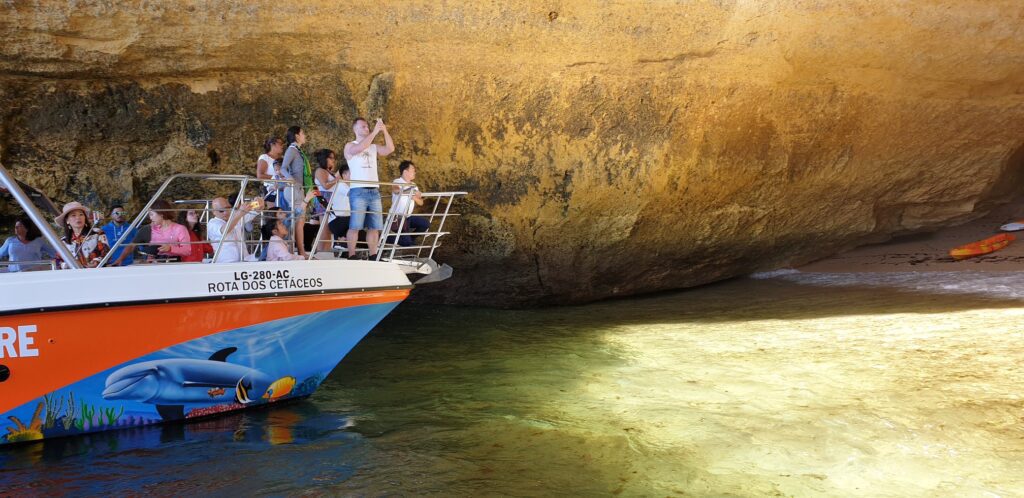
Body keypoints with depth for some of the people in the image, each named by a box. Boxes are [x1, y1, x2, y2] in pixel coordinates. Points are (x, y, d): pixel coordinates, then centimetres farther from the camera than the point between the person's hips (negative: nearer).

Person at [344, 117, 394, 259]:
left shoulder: (373, 147, 19)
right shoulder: (350, 146, 4)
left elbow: (390, 149, 4)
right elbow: (360, 147, -18)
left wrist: (385, 131, -4)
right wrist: (375, 131, -16)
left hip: (374, 191, 5)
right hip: (358, 190, -5)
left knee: (374, 227, 3)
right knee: (355, 226, -9)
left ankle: (373, 256, 7)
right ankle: (351, 257, -9)